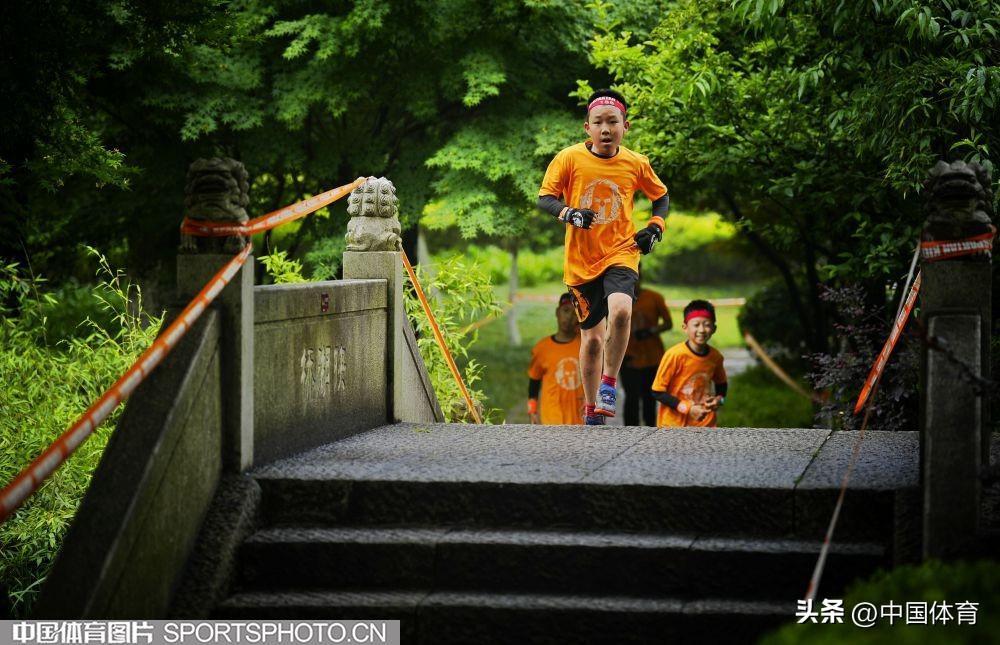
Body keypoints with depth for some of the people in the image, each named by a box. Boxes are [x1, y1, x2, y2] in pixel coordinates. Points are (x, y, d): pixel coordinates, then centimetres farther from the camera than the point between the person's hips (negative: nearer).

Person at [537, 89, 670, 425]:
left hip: (620, 253, 0)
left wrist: (654, 227, -1)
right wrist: (569, 213, -25)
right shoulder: (570, 158, -5)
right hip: (581, 259, 0)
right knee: (592, 337, 7)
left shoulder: (636, 164, 0)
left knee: (620, 310, -30)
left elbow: (661, 196, 16)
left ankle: (609, 383, -10)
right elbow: (544, 198, -6)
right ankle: (591, 409, 25)